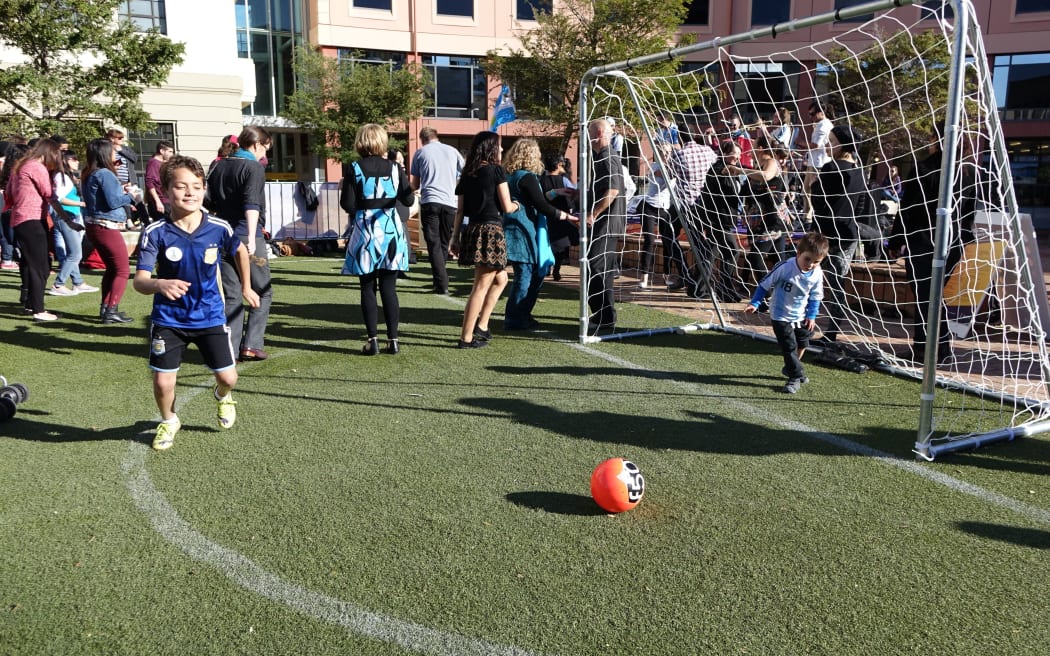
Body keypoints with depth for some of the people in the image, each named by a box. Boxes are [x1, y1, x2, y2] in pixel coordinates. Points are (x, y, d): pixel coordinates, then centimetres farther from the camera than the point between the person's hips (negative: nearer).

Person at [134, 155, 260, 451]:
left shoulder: (218, 228, -11)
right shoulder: (155, 233, -17)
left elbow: (240, 250, 11)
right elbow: (139, 281, -22)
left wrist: (246, 287, 19)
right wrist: (159, 284, -44)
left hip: (210, 316, 1)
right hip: (168, 319, -1)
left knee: (228, 377, 1)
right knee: (162, 382, -3)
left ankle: (222, 396, 41)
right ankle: (168, 421, 32)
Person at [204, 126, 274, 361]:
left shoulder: (218, 166, 15)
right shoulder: (254, 167, -7)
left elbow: (209, 202, 17)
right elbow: (252, 205, -20)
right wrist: (252, 238, -25)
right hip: (246, 236, -6)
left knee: (231, 295, 9)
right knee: (262, 292, 6)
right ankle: (251, 345, 0)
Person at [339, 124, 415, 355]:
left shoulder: (353, 169, -6)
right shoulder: (394, 168, 0)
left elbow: (347, 204, -8)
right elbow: (408, 200, 3)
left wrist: (344, 187, 12)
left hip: (365, 231, -2)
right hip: (390, 230, 2)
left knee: (368, 288, 5)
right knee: (389, 288, 6)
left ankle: (373, 340, 3)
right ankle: (393, 340, 6)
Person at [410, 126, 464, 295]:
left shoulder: (420, 153, 9)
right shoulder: (452, 151, 12)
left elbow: (415, 185, 13)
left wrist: (414, 187, 35)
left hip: (429, 202, -2)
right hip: (450, 202, 2)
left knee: (434, 244, -1)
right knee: (444, 243, 14)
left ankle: (442, 284, -9)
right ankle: (438, 277, 20)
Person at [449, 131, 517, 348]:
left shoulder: (467, 174, 12)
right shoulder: (496, 170, -5)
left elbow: (460, 210, 10)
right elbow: (507, 207, -7)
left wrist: (455, 237, 13)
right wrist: (517, 205, 15)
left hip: (473, 230, 7)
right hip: (492, 230, -7)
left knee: (501, 278, 21)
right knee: (481, 286, -3)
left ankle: (481, 326, 19)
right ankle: (466, 337, -2)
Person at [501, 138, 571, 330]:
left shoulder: (512, 176, 15)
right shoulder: (527, 177, -14)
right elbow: (542, 206, -17)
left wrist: (556, 193, 30)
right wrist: (566, 216, -10)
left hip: (517, 230, 10)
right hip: (524, 232, -10)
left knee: (536, 273, 15)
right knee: (526, 275, -3)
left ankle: (521, 316, 20)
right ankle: (515, 319, 3)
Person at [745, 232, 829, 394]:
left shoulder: (817, 274, -13)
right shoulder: (785, 267, -26)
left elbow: (815, 297, 3)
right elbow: (765, 284, -14)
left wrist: (811, 316, -1)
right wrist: (754, 303, -16)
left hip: (801, 316, 5)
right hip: (781, 316, -5)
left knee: (802, 343, 18)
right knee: (789, 347, -7)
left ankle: (790, 368, 42)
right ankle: (796, 376, 9)